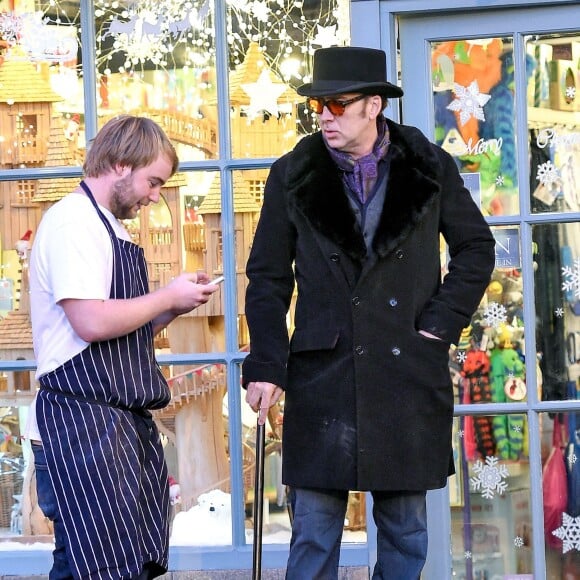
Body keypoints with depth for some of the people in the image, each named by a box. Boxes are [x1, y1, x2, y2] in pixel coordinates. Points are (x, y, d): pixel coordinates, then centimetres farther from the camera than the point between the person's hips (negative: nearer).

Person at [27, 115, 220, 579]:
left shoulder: (108, 226, 21)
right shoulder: (73, 220, -11)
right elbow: (91, 322, -22)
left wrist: (173, 308, 9)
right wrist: (168, 298, -9)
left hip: (125, 424, 10)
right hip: (83, 426, -10)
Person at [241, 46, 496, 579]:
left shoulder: (429, 169, 2)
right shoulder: (293, 176, 2)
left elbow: (476, 249, 11)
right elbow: (268, 280, 4)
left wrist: (442, 323, -1)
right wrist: (265, 366, -5)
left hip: (410, 374, 1)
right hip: (322, 373, -1)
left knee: (406, 531, 10)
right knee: (314, 532, 1)